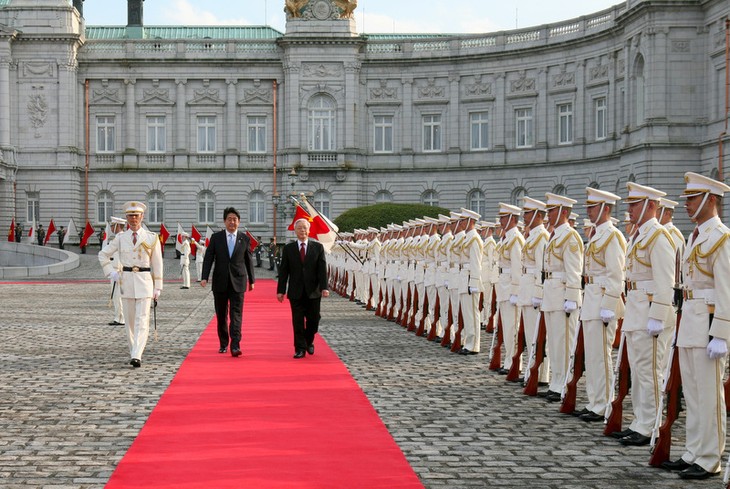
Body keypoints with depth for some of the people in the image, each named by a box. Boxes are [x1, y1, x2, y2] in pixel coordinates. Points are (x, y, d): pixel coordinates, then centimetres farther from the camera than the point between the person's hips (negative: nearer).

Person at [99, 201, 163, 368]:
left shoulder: (152, 238, 2)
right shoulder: (120, 238, 6)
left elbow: (157, 264, 5)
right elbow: (103, 255, 15)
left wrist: (157, 287, 3)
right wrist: (111, 272, 1)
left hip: (144, 280, -2)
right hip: (126, 280, 2)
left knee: (142, 320, -12)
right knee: (130, 320, 8)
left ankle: (137, 356, -20)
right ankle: (133, 353, 21)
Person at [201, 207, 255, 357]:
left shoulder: (245, 239, 4)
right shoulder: (216, 237, 3)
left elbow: (249, 261, 11)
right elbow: (208, 258, -1)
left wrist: (251, 280, 14)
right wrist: (205, 277, -12)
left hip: (238, 282, -1)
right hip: (220, 282, 1)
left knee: (236, 314, -10)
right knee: (221, 315, 9)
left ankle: (235, 346, -16)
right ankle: (223, 344, 22)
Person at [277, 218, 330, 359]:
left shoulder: (318, 247, 3)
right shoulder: (288, 248, 4)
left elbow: (322, 269, -2)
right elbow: (283, 271, 4)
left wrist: (324, 287, -12)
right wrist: (281, 290, -1)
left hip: (313, 291, 0)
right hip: (296, 292, 0)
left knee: (313, 319, 5)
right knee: (298, 321, 0)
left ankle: (309, 342, 29)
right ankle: (300, 348, 8)